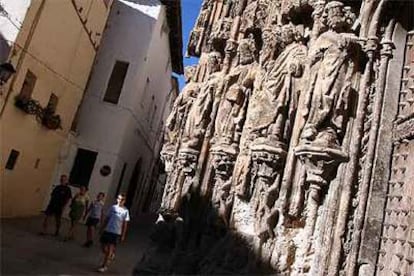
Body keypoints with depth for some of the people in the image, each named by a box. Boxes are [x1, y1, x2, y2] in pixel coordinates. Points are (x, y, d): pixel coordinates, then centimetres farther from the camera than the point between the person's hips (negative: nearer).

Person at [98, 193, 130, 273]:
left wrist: (123, 235, -4)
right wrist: (102, 228, 11)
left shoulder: (125, 211, -5)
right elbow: (107, 218, 12)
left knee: (110, 248, -6)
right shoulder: (113, 207, 5)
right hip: (107, 230, 4)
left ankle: (104, 266, 4)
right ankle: (111, 254, 39)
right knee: (104, 248, 9)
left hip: (116, 232, -4)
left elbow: (125, 224, -3)